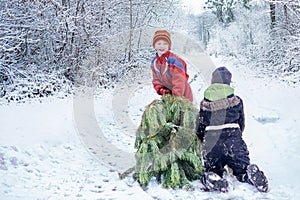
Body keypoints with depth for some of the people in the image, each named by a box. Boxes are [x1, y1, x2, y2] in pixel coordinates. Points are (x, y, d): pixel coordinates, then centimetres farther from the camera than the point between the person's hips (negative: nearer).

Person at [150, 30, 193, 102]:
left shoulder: (173, 60, -23)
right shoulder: (154, 62, 1)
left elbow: (179, 81, -24)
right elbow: (156, 80, 9)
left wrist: (176, 97, -23)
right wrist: (161, 90, -9)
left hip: (182, 95, -6)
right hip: (168, 95, 6)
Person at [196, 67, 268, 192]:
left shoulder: (205, 103, 4)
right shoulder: (236, 101, 7)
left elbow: (200, 128, 9)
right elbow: (241, 124, 16)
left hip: (211, 143, 0)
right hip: (233, 138, 0)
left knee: (212, 170, 15)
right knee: (242, 167, 12)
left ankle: (212, 179, -23)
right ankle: (251, 174, -25)